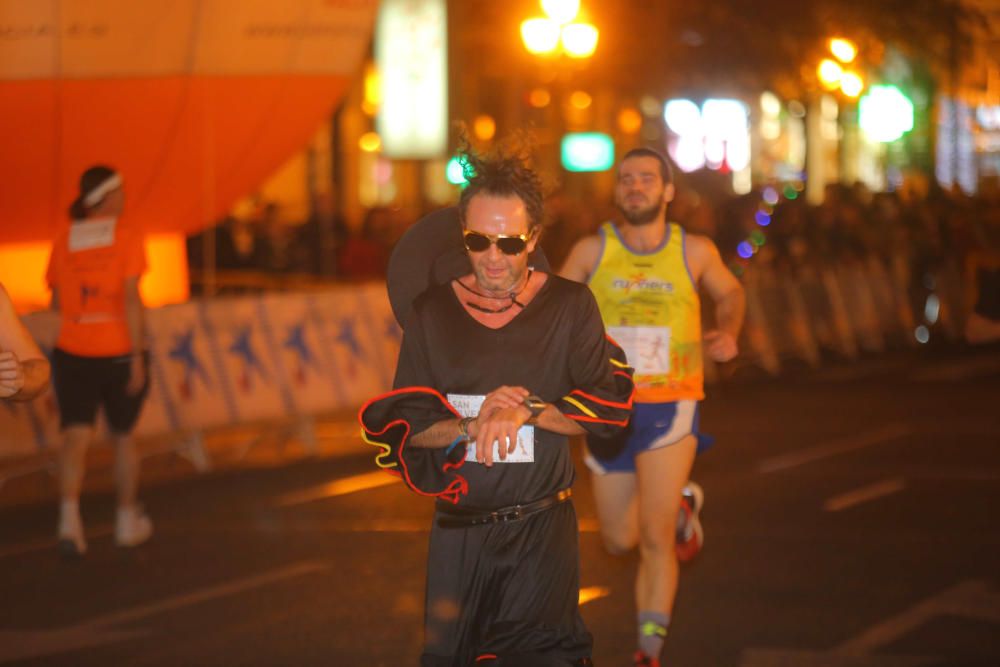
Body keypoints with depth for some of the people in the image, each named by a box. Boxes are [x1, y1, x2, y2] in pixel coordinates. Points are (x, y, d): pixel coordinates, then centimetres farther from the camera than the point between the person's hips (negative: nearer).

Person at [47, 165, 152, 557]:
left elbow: (57, 302, 9)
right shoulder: (126, 237, -7)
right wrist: (138, 356, -12)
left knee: (75, 437, -1)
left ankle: (69, 517, -20)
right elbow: (131, 299, -14)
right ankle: (128, 520, 27)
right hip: (119, 352, -2)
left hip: (73, 353, 2)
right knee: (123, 437, 15)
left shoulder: (65, 241, 4)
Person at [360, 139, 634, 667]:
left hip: (542, 529, -3)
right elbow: (400, 421, 2)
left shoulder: (569, 306, 0)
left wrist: (526, 410, -18)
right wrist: (473, 426, -15)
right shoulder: (432, 311, 6)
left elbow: (611, 405, -7)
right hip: (456, 529, 3)